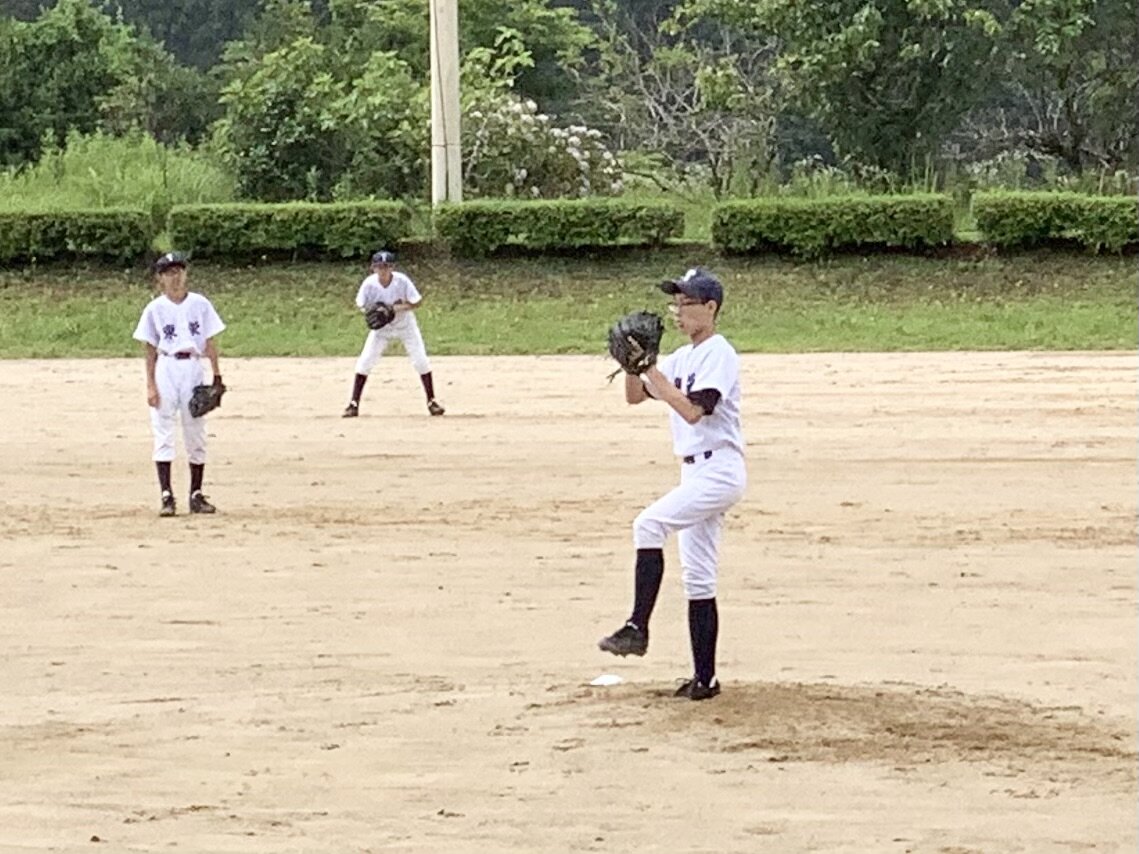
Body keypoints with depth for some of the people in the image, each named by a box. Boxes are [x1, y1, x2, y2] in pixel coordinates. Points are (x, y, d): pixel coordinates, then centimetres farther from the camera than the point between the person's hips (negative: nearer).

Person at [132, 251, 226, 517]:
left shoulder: (200, 304, 5)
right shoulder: (155, 309, 2)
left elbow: (210, 342, 5)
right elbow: (150, 349, 3)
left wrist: (216, 376, -1)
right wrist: (150, 385, -3)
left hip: (193, 368, 1)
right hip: (166, 370, -1)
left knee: (196, 435, 5)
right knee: (163, 435, -6)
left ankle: (196, 495, 12)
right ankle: (166, 497, -6)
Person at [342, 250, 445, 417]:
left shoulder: (402, 281, -26)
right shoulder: (369, 284, -22)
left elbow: (417, 302, -19)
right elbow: (360, 304, -9)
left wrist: (399, 308, -36)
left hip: (405, 325, -1)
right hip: (381, 327, 1)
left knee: (421, 361, -8)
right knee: (364, 362, -9)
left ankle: (431, 401, 6)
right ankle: (354, 403, 0)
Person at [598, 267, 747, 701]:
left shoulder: (719, 355, -10)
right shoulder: (682, 358, 16)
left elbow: (693, 410, -22)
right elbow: (635, 396, 17)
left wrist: (650, 369, -20)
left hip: (718, 468, -10)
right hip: (696, 474, 10)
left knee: (649, 524, -26)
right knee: (697, 580, 8)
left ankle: (637, 629, -27)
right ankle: (704, 678, 10)